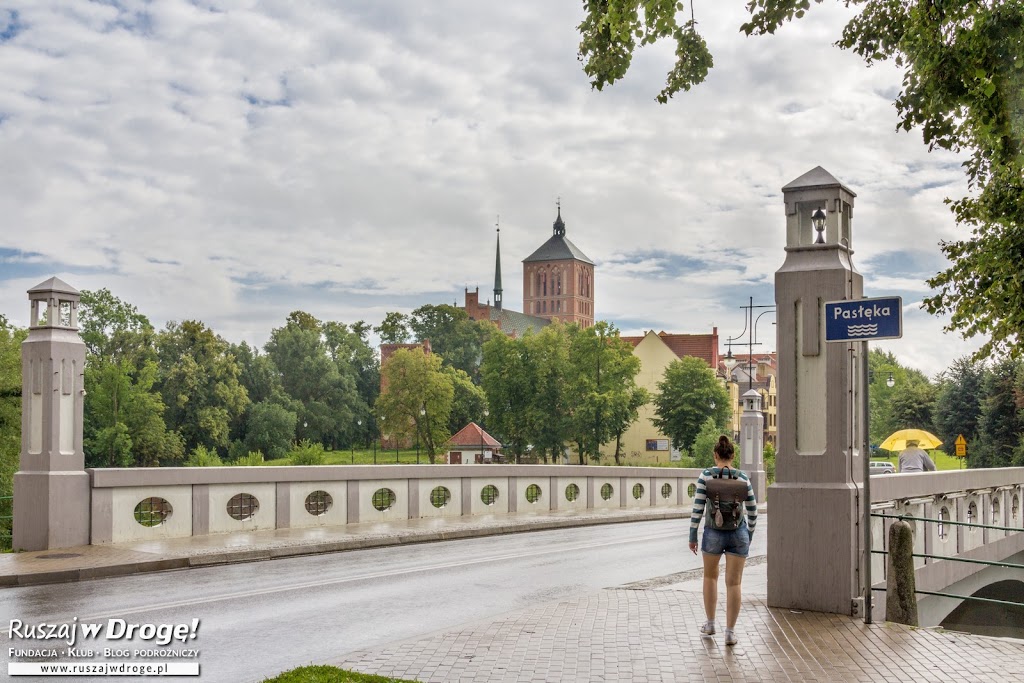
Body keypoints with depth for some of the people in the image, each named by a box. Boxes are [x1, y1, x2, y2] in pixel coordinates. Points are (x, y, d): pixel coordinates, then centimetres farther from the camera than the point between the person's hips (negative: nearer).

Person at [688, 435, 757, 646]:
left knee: (710, 575, 23)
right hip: (738, 534, 1)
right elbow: (752, 510, 4)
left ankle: (710, 624, 26)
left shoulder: (706, 475, -9)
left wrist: (692, 536, -3)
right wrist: (749, 535, 17)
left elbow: (697, 508, -11)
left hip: (713, 534, -1)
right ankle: (730, 632, 3)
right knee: (734, 583, 6)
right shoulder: (742, 477, -2)